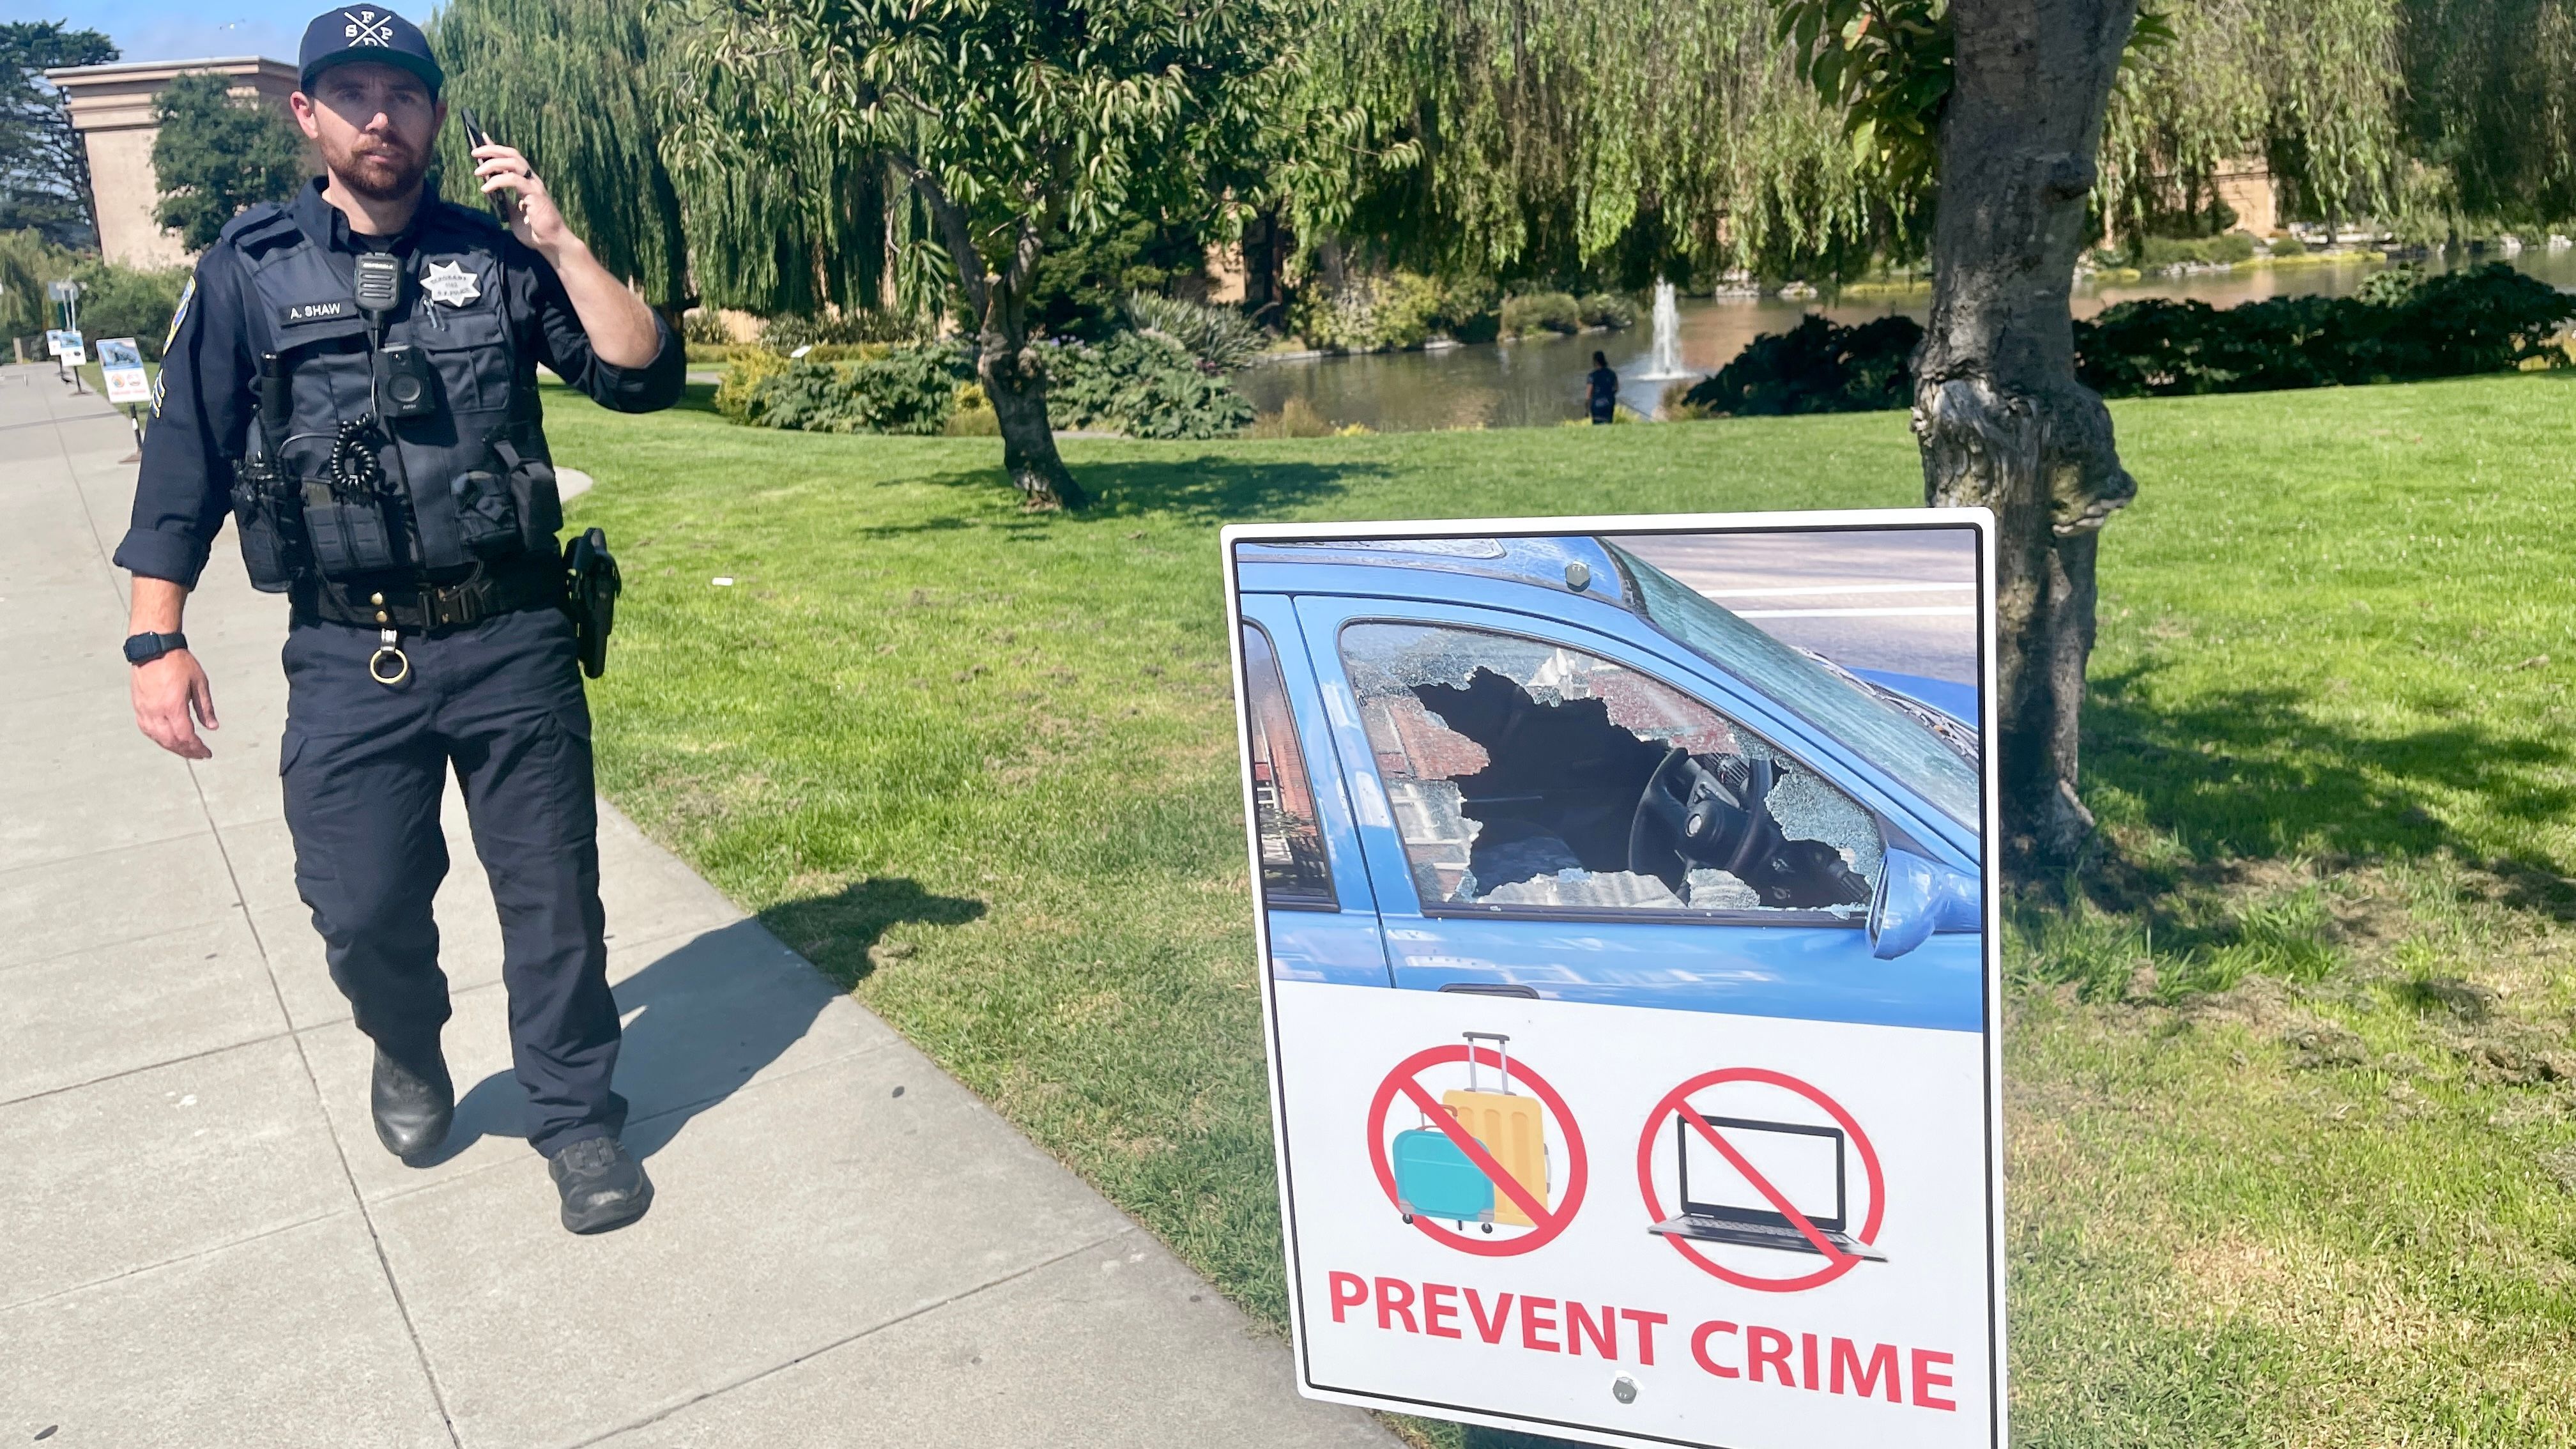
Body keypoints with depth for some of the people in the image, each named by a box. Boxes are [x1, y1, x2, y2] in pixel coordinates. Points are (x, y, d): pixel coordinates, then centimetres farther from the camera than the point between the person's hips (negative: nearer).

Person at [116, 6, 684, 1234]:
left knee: (551, 893, 6)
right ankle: (410, 1055, 36)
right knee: (361, 909, 4)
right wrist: (157, 640, -1)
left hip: (513, 641, 0)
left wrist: (557, 242, -10)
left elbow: (644, 377, -3)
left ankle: (576, 1117, 23)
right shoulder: (249, 270, 3)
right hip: (348, 660, 0)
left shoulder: (497, 257, 5)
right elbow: (184, 459, 4)